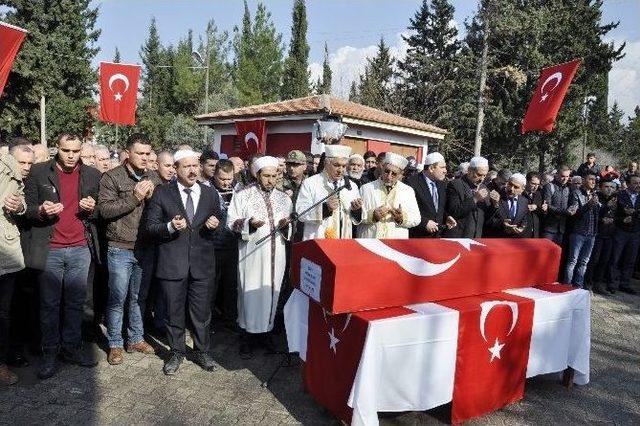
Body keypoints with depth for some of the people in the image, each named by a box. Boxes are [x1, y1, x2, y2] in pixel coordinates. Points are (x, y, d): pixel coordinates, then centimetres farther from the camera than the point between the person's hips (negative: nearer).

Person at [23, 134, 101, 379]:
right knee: (49, 304, 6)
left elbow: (99, 213, 14)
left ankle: (72, 348, 24)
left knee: (75, 303, 10)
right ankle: (50, 354, 18)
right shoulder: (38, 173, 1)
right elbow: (27, 209, 3)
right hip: (49, 250, -2)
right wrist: (41, 211, -18)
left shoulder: (92, 175, 7)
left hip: (81, 249, 2)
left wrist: (92, 209, -8)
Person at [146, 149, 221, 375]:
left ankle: (202, 352, 31)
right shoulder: (162, 193, -2)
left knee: (202, 312, 12)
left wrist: (214, 225, -7)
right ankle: (176, 352, 32)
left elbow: (216, 225, 16)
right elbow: (151, 227, -2)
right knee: (174, 312, 12)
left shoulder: (210, 194, 6)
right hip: (172, 263, -1)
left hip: (202, 263, 2)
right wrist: (170, 226, -20)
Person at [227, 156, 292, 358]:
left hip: (276, 254, 4)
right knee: (250, 293, 1)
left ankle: (264, 330, 27)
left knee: (271, 292, 10)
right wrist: (248, 224, -21)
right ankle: (248, 335, 16)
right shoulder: (243, 195, -1)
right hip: (251, 253, -3)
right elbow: (231, 222, -3)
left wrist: (287, 225, -8)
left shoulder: (284, 198, 10)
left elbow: (290, 228, 15)